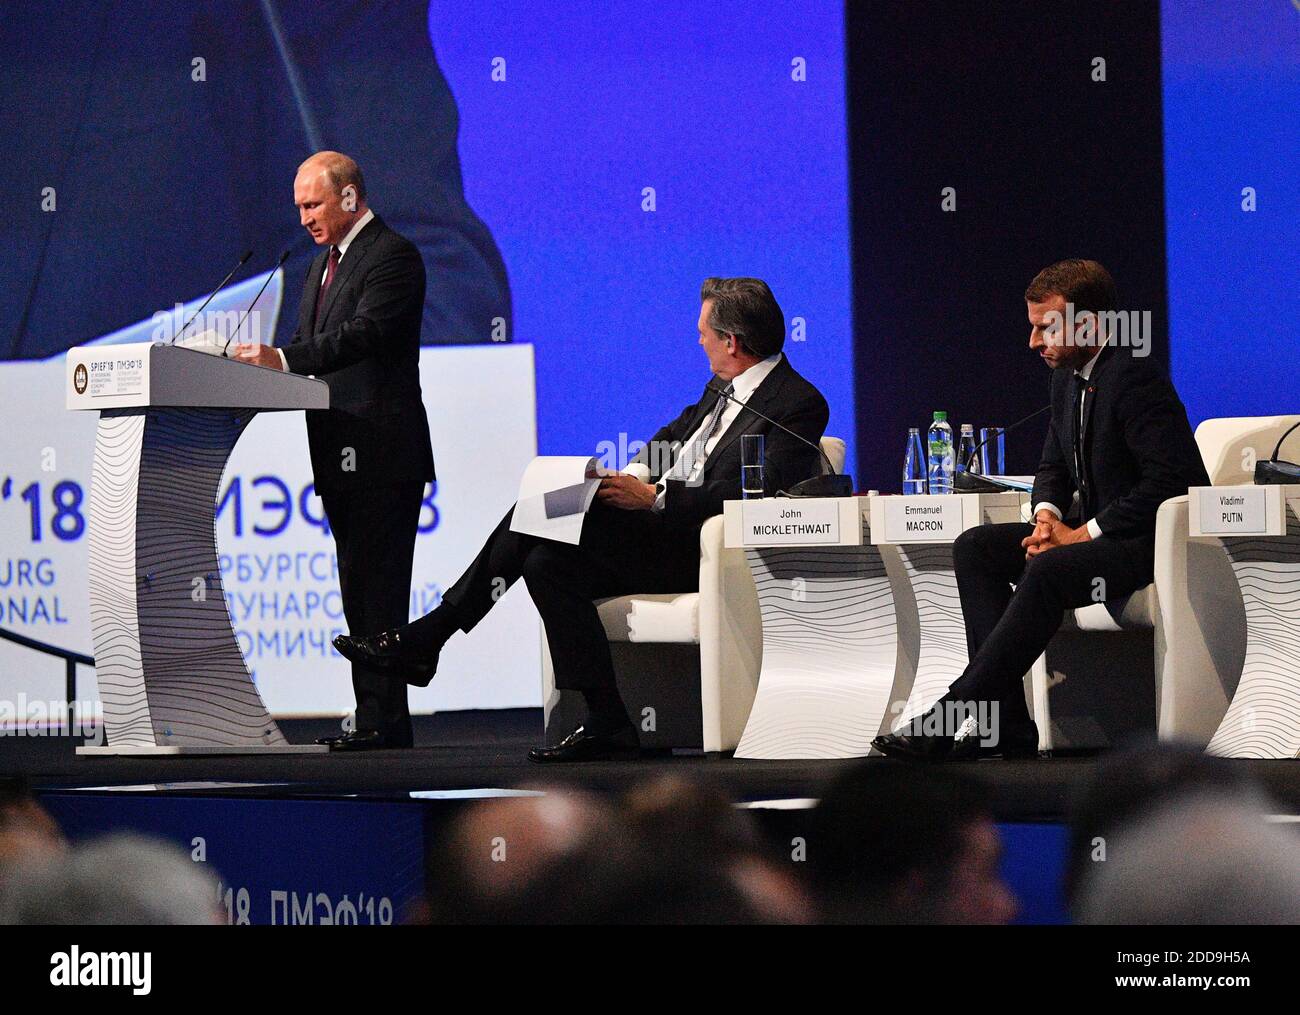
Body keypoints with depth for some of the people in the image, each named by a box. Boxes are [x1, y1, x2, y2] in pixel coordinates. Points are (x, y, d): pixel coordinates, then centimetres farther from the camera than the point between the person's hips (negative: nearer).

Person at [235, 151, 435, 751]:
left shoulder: (392, 257, -9)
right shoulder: (325, 262, 21)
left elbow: (364, 334, -23)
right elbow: (312, 348, 19)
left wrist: (284, 359, -31)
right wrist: (265, 360, -1)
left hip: (381, 451, -10)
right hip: (342, 455, 10)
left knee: (378, 587, -11)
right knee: (359, 590, 10)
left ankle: (382, 718, -11)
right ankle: (376, 718, 13)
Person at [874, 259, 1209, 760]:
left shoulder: (1136, 376, -17)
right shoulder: (1068, 378, 12)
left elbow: (1170, 477, -24)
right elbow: (1053, 466, 22)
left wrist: (1084, 533, -21)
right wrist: (1046, 515, -2)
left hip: (1149, 541, -10)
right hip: (1092, 535, 10)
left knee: (1049, 571, -34)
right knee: (975, 547, -7)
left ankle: (952, 716, -33)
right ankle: (1006, 724, -18)